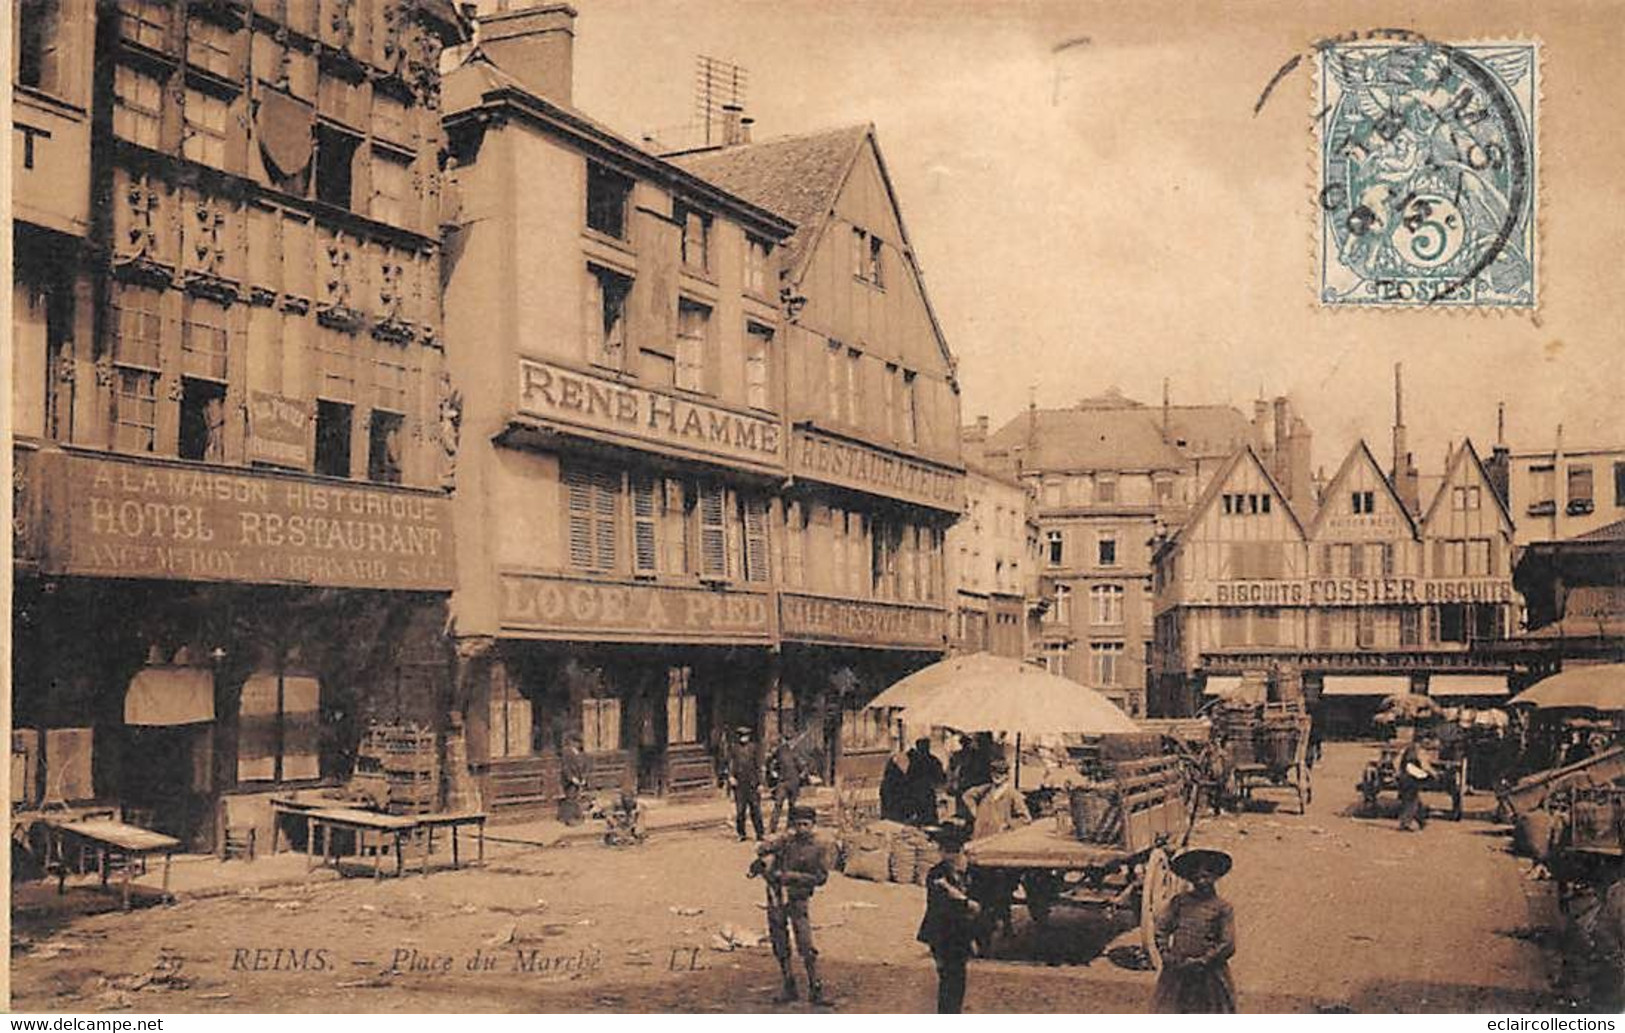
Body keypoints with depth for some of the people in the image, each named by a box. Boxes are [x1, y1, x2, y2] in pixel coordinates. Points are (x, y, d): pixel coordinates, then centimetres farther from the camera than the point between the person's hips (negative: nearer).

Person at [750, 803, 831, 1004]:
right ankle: (789, 988, 20)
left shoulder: (819, 848, -6)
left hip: (799, 899, -4)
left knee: (806, 946, -11)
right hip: (776, 897, 4)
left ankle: (816, 990, -3)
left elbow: (820, 877, -9)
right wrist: (762, 859, -29)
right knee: (780, 946, 9)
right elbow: (766, 848, -5)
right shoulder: (787, 839, 2)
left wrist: (791, 876, -16)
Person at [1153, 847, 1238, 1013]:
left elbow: (1228, 945, -6)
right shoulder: (1179, 901, 6)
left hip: (1209, 976, -2)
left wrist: (1201, 962, -10)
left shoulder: (1222, 907, -2)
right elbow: (1161, 927, 7)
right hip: (1176, 975, 2)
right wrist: (1166, 955, -6)